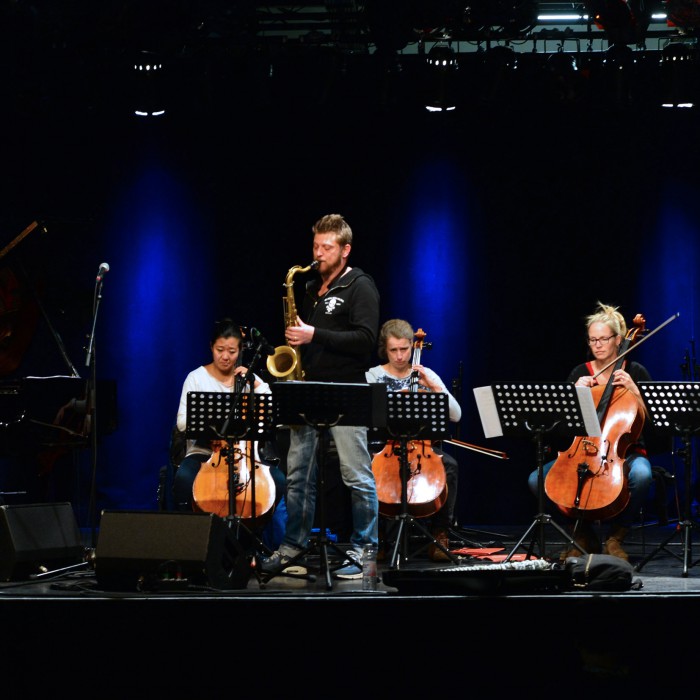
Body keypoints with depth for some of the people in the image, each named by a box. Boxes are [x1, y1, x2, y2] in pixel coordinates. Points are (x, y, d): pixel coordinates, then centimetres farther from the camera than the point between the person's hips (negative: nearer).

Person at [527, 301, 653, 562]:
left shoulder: (635, 372, 1)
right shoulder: (580, 373, 8)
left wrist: (633, 390, -16)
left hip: (625, 452, -3)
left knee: (641, 475, -40)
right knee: (537, 479, -20)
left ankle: (616, 536, -14)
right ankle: (584, 534, -2)